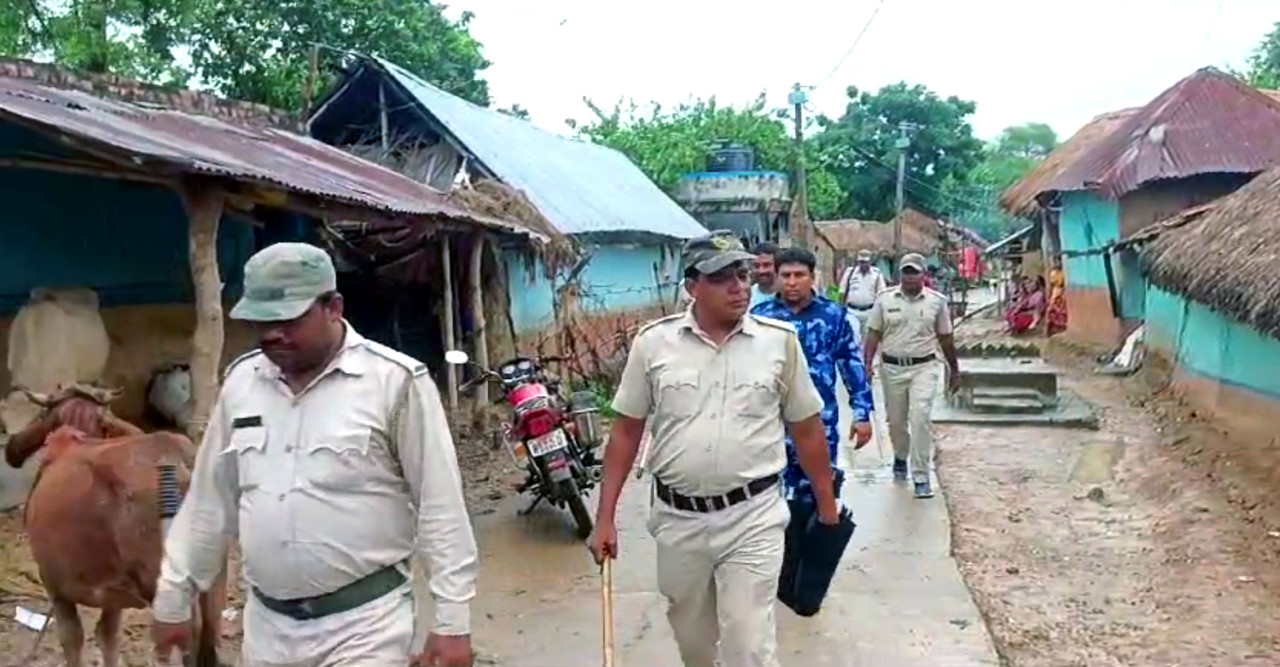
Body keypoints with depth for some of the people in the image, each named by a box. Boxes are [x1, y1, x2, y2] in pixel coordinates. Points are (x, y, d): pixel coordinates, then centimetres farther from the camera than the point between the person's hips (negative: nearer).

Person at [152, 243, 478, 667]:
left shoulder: (395, 380, -13)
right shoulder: (240, 381, 3)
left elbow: (440, 505, -11)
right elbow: (209, 500, 13)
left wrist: (452, 620, -11)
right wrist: (173, 597, 16)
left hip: (365, 624, -5)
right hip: (267, 624, 5)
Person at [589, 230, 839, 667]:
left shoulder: (780, 340, -5)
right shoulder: (653, 342, -4)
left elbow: (807, 430, 5)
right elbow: (626, 431, 2)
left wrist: (827, 504, 11)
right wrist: (605, 517, 0)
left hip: (752, 517, -2)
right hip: (677, 518, 2)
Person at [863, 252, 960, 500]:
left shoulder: (937, 301, 0)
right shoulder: (885, 300, 0)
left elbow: (945, 338, 8)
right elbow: (873, 334, 2)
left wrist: (954, 369, 14)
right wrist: (867, 364, -8)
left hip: (924, 367, -1)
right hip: (892, 367, 2)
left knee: (920, 418, -14)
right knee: (896, 421, 14)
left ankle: (921, 476, -6)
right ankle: (900, 457, 43)